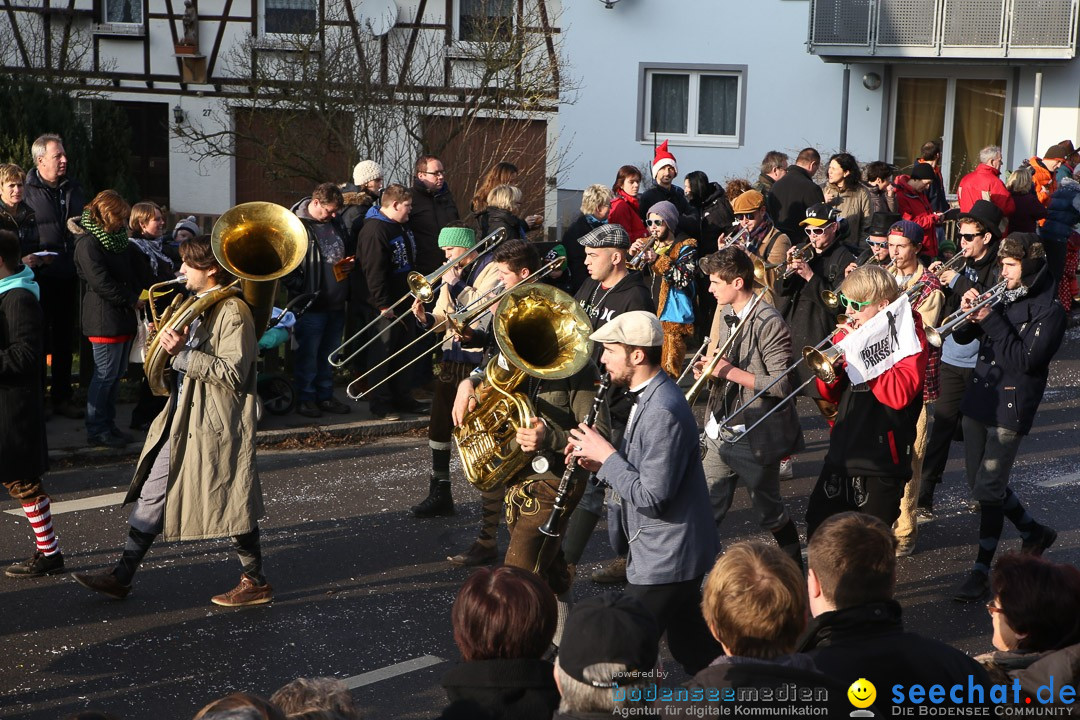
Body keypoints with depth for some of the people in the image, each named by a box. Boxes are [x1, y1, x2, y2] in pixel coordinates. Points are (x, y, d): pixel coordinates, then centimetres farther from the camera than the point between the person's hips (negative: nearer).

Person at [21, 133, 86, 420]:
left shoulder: (73, 189, 10)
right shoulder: (28, 192, -8)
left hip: (68, 276, 5)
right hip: (40, 276, -5)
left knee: (65, 340, 13)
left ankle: (62, 398, 23)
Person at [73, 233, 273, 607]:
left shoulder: (232, 312, -15)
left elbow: (231, 372, -24)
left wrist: (182, 354, -25)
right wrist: (171, 342, 5)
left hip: (216, 425, -10)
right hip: (181, 421, 10)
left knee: (230, 504, -1)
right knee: (152, 492, 9)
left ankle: (256, 582, 12)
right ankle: (122, 576, 15)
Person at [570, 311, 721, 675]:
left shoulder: (663, 412, -25)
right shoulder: (647, 397, 8)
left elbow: (651, 498, -27)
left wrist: (606, 455, -18)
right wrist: (598, 462, -1)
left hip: (664, 562, -10)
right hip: (673, 553, 10)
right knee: (695, 652, 20)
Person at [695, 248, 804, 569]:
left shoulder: (769, 324, -20)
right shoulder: (725, 314, 7)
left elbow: (782, 384, -24)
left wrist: (732, 372, -22)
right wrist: (710, 369, -1)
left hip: (756, 437, -7)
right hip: (722, 431, 7)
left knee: (769, 513, 9)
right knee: (706, 509, 9)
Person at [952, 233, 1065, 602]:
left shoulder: (1048, 311, -10)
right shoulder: (1000, 297, 9)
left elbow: (1028, 360, -20)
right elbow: (963, 336, 11)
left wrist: (992, 321, -23)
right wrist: (969, 312, -10)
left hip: (1010, 409, -7)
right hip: (978, 400, 7)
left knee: (988, 489, -8)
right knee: (981, 484, 15)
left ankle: (982, 569, 0)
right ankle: (1034, 533, 34)